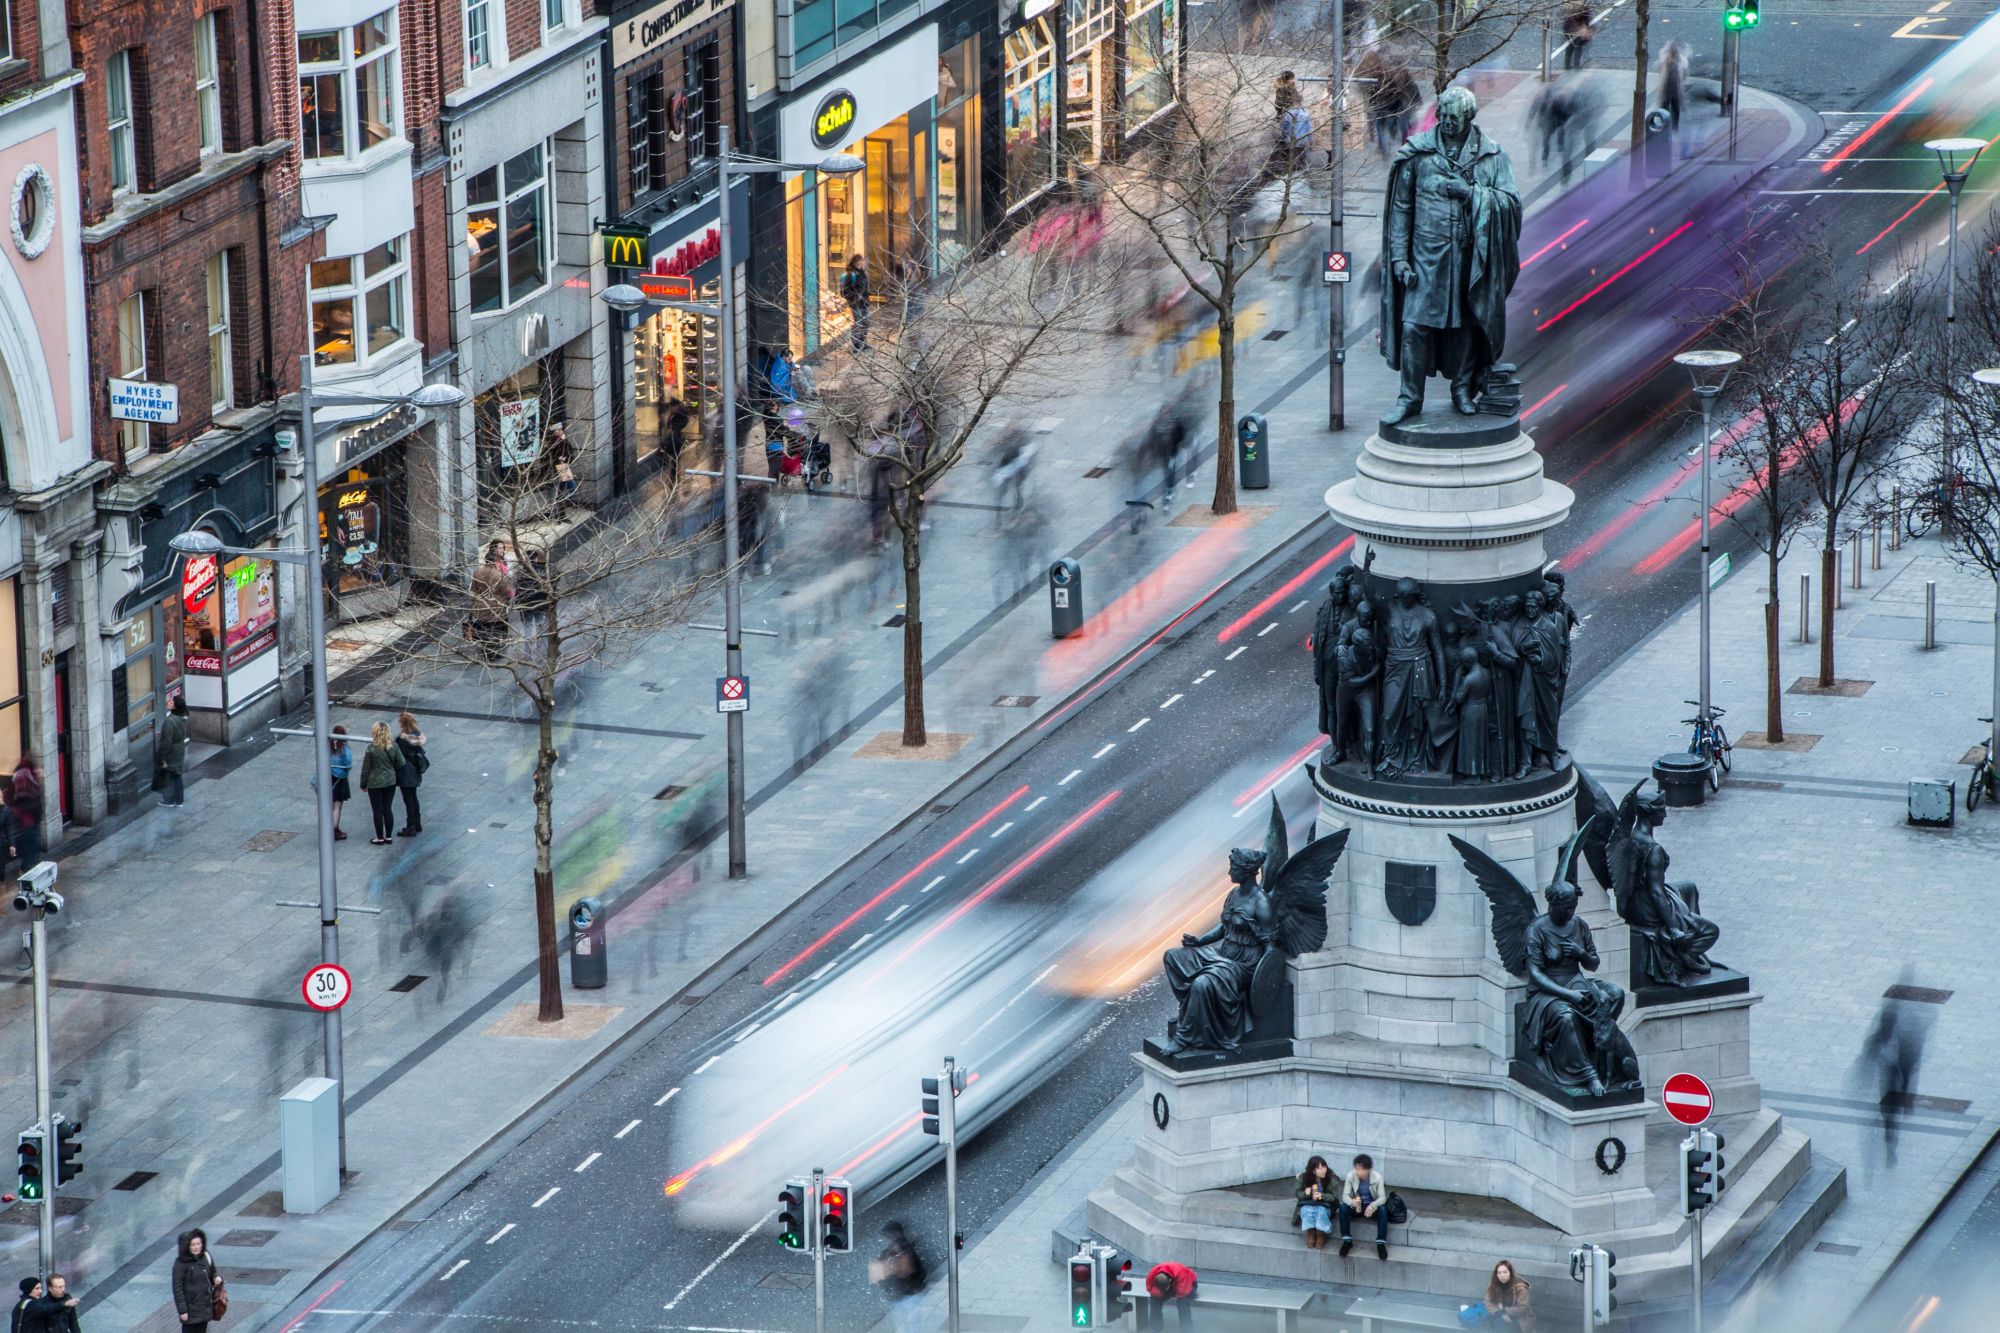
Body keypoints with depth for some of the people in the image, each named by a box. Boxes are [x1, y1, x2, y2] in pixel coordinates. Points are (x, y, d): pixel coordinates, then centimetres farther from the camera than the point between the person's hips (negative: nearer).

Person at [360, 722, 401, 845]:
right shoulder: (393, 746, -7)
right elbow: (401, 762, -1)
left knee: (378, 811, 6)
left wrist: (363, 784, 1)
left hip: (375, 783, -4)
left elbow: (366, 768, -11)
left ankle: (380, 838, 13)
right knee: (388, 809, 14)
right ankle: (388, 837, 19)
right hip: (390, 781, 4)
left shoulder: (371, 748, -17)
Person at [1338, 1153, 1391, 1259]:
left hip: (1372, 1207, -1)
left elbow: (1382, 1198, -20)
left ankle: (1381, 1243, -24)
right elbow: (1345, 1196, -17)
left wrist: (1372, 1206, -42)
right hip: (1356, 1206, 1)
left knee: (1383, 1209, -34)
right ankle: (1347, 1241, -19)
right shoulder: (1350, 1176, -15)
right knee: (1343, 1207, -30)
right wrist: (1351, 1202, -42)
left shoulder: (1377, 1177, -17)